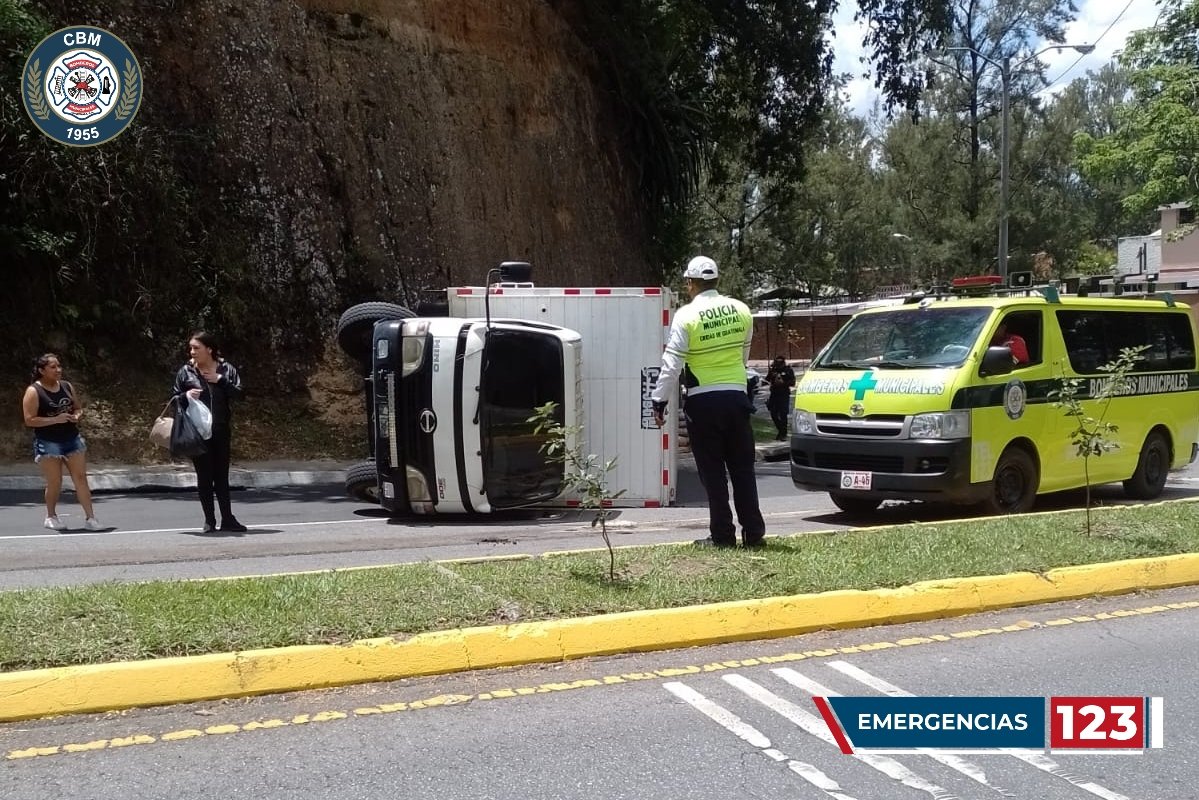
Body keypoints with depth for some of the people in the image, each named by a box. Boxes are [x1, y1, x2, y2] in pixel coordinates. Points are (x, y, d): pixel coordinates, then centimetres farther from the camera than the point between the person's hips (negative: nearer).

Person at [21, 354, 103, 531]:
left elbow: (78, 408, 19)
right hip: (48, 443, -5)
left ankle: (90, 518, 1)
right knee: (55, 482, 2)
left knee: (81, 478, -1)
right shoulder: (33, 391, -9)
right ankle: (51, 517, 23)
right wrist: (55, 419, -22)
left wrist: (77, 416, -5)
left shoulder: (67, 387, 8)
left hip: (72, 439, 5)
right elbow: (29, 420, -14)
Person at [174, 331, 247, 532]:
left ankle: (228, 519, 11)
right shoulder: (185, 372, 3)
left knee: (222, 475, 6)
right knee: (204, 476, 3)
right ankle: (209, 520, 10)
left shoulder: (226, 369, 3)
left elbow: (239, 393, -4)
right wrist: (186, 395, -13)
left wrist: (220, 380, -13)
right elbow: (175, 398, 8)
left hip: (221, 431, 0)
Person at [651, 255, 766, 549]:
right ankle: (753, 533, 12)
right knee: (742, 469, 11)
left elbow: (672, 363, -11)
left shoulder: (686, 315, -10)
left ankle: (722, 535, 3)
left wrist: (660, 400, -3)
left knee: (712, 471, 2)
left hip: (703, 402, -4)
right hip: (736, 395, 4)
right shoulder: (741, 310, 5)